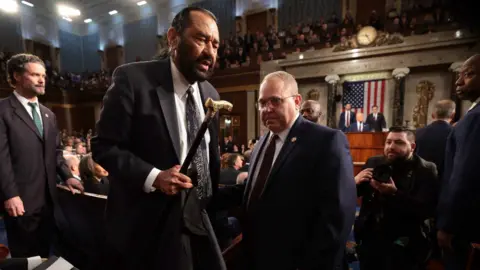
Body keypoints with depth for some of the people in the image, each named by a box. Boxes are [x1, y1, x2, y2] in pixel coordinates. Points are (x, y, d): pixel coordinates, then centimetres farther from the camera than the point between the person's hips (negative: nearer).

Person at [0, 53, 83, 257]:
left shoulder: (49, 115, 14)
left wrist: (66, 176, 3)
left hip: (48, 199, 6)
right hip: (21, 200, -5)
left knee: (44, 252, 18)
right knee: (24, 256, 12)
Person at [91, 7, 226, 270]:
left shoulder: (210, 94, 4)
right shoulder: (132, 79, -13)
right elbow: (103, 146, -10)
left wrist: (213, 206, 14)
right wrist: (152, 176, -24)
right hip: (144, 225, -4)